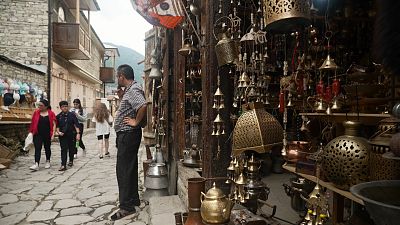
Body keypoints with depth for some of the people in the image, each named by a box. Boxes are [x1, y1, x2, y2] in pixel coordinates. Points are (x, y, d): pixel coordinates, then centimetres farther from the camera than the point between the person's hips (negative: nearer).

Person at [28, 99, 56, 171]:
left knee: (47, 148, 13)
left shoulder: (51, 113, -3)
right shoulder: (36, 112, 3)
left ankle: (48, 161, 31)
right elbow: (32, 123, 8)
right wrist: (31, 132, 7)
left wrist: (53, 134, -11)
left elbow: (54, 124, -4)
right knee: (37, 149, -7)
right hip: (38, 134, 1)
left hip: (47, 135, -1)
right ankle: (36, 164, -11)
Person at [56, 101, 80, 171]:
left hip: (71, 135, 0)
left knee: (71, 149, 12)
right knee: (63, 149, -7)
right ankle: (63, 165, -9)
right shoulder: (58, 116, 3)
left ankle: (71, 161, 34)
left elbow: (76, 125, -2)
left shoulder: (72, 115, -1)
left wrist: (78, 133, -9)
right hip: (63, 136, 0)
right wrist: (58, 132, -10)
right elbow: (57, 126, 8)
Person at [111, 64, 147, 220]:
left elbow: (143, 106, -33)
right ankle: (133, 200, 27)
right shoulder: (130, 89, 17)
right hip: (126, 134, 11)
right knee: (129, 169, 16)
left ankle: (127, 206, 1)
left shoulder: (133, 90, -16)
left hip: (128, 134, -11)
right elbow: (135, 107, 26)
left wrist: (136, 122, -22)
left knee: (124, 170, -6)